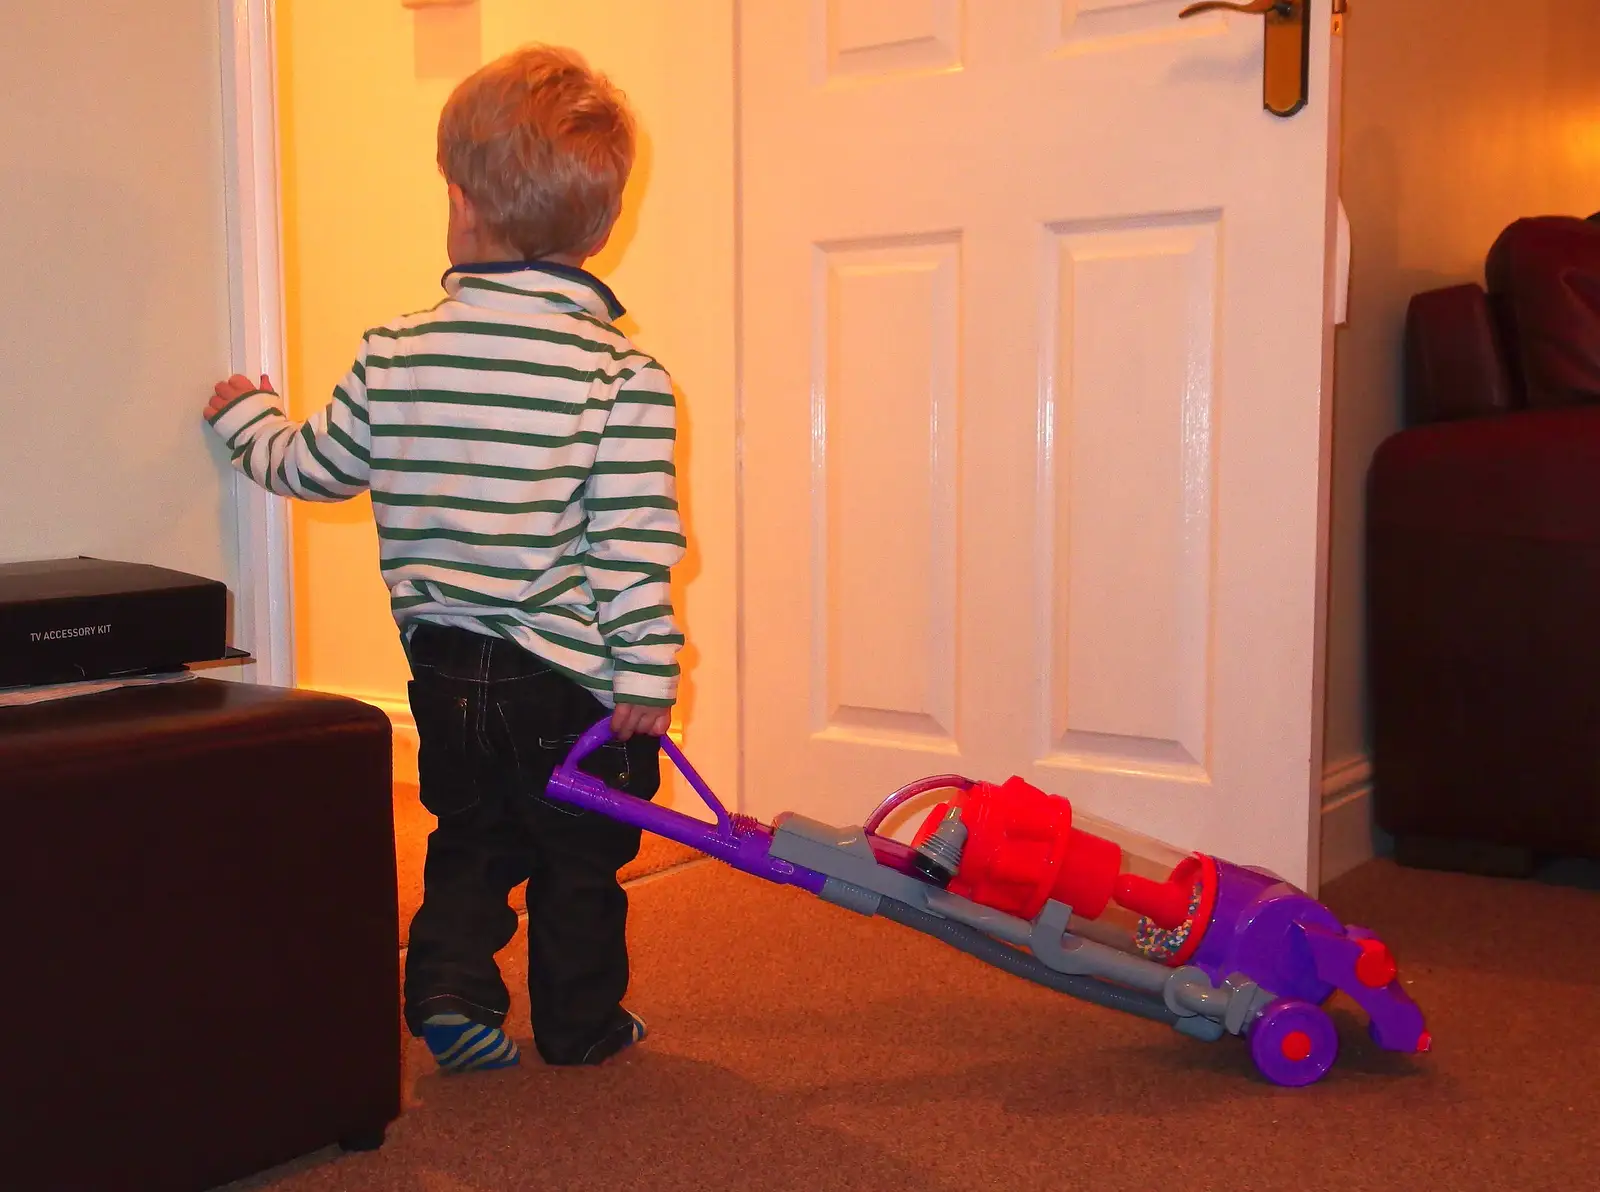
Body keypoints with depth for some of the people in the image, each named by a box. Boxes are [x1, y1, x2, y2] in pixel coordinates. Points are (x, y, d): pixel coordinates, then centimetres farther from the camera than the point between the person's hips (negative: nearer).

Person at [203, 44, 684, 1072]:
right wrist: (645, 674, -10)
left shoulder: (395, 355, -3)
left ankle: (450, 991, 16)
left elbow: (310, 468, 10)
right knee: (581, 859, 15)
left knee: (471, 841, 24)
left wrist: (247, 417, 30)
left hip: (445, 663, 4)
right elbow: (633, 544, -17)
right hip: (570, 679, -3)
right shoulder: (623, 375, -14)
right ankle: (583, 1026, 28)